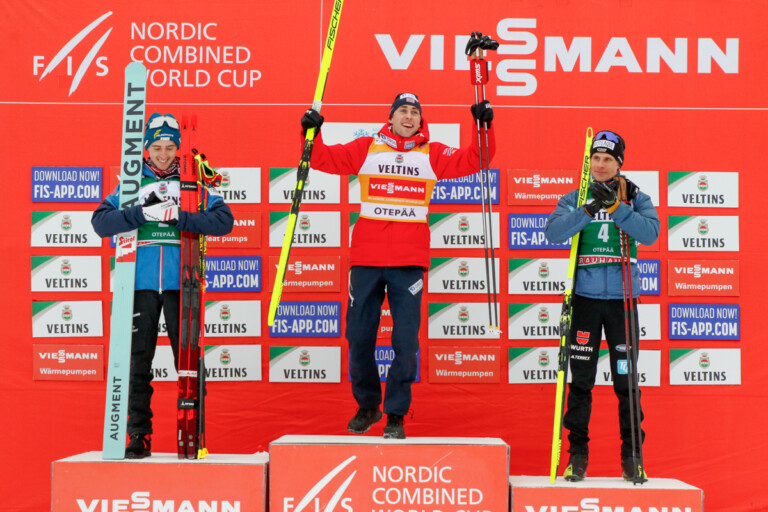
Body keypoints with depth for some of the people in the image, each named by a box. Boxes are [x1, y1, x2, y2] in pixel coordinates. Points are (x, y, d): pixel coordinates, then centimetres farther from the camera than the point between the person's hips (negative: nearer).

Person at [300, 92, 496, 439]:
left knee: (405, 341, -2)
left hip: (409, 262, -1)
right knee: (359, 336, 7)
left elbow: (473, 160, 3)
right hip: (366, 258, 1)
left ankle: (396, 415, 11)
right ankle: (367, 406, 27)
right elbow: (325, 159, 6)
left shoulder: (433, 154, 9)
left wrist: (483, 127, -9)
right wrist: (312, 133, -10)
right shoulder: (366, 149, 9)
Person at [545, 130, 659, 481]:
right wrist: (588, 210, -22)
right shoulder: (575, 199, 7)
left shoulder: (635, 198, 8)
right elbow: (554, 232, -10)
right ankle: (577, 453, 12)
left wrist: (615, 207, -19)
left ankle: (632, 454, 13)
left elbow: (650, 232, -10)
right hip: (585, 297, 0)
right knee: (580, 379, 2)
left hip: (622, 297, 0)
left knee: (626, 379, 2)